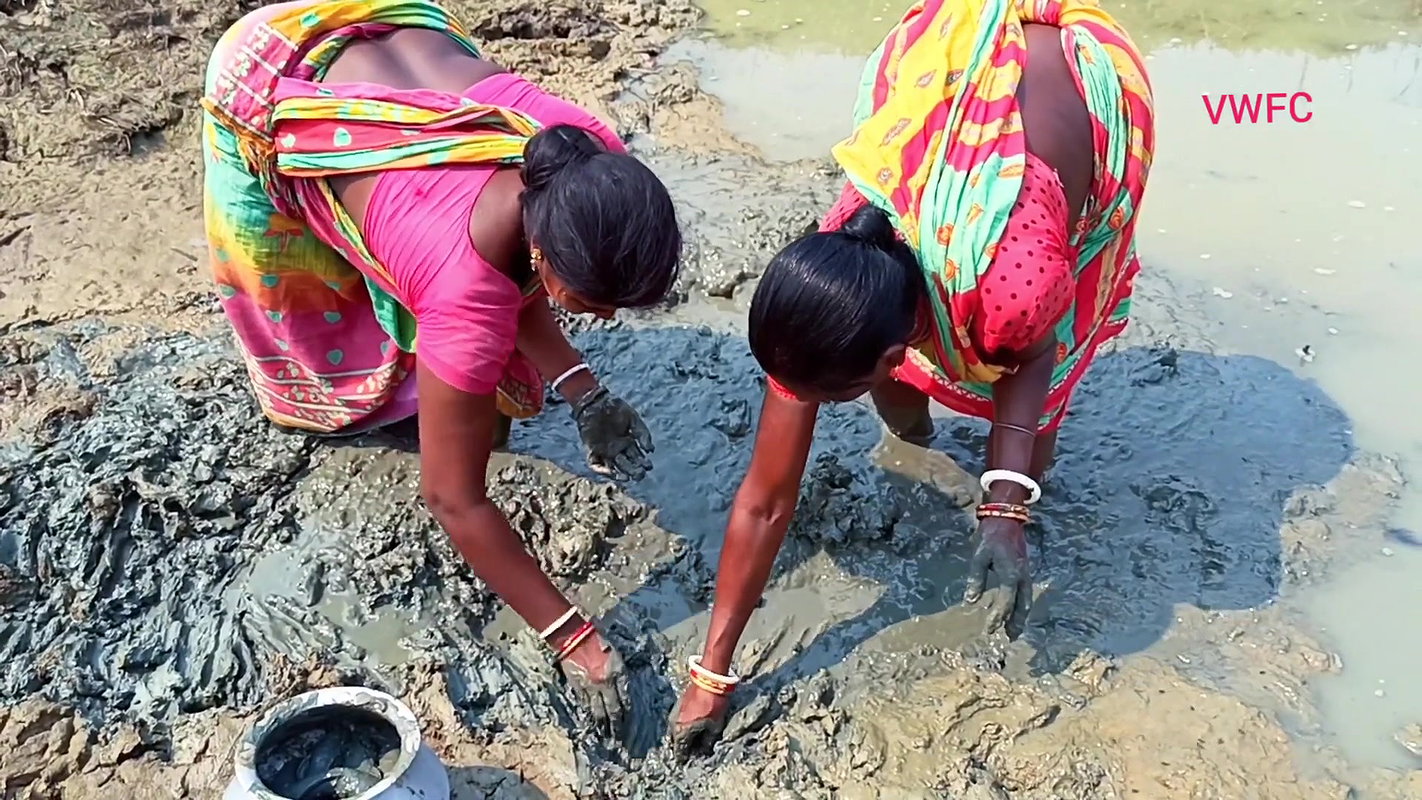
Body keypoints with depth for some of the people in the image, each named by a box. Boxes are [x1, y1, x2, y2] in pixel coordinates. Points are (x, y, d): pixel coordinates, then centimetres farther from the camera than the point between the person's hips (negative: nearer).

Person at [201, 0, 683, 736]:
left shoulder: (594, 168, -28)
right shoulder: (467, 289, -43)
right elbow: (453, 499, -32)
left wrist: (583, 394, -17)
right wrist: (571, 638, -26)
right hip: (262, 88, -4)